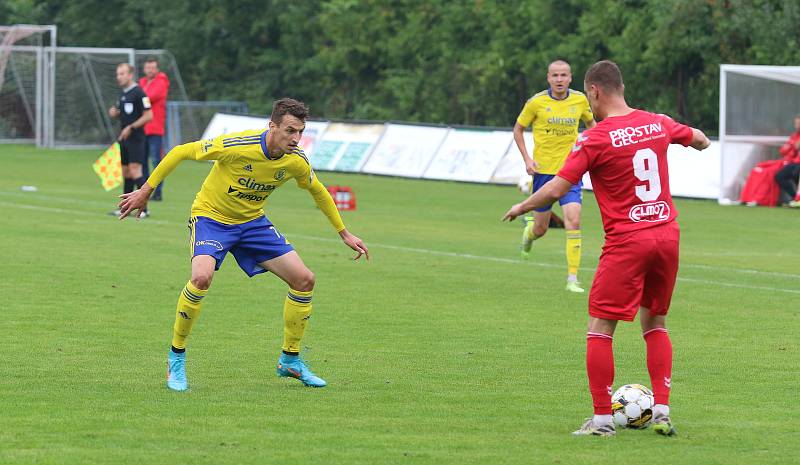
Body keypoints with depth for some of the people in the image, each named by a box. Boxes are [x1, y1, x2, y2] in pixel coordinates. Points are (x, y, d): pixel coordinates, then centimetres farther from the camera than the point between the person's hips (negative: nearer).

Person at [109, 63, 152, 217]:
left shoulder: (138, 93, -12)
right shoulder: (123, 94, 15)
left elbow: (148, 115, -16)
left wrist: (131, 127, -19)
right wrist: (114, 113, 4)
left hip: (136, 139, -9)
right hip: (124, 139, 9)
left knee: (135, 171, -14)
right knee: (126, 172, 11)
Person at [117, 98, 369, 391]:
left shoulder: (296, 161, -12)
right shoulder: (237, 146, -29)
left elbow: (318, 193, 11)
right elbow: (180, 153, -18)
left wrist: (344, 234, 16)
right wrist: (146, 191, -14)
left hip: (252, 222, 6)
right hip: (211, 216, -6)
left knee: (304, 280, -4)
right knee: (201, 278, -33)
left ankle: (290, 360, 15)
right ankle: (176, 359, -12)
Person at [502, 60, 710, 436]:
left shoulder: (595, 139, -12)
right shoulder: (658, 124, 6)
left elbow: (556, 189, -13)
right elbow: (698, 139, 26)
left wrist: (522, 207, 5)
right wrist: (702, 141, 50)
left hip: (626, 242, -6)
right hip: (667, 235, 6)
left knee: (600, 330, 2)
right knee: (654, 323, 18)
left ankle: (602, 418, -1)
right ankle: (662, 412, 11)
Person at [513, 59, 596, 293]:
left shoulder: (580, 100, -1)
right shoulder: (536, 102, -7)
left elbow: (590, 122, 19)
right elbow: (518, 129, 6)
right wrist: (527, 158, -5)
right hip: (543, 169, 0)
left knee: (573, 222, -16)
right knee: (541, 228, 9)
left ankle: (572, 279, -12)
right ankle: (529, 231, 49)